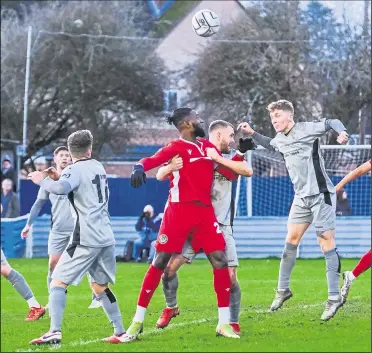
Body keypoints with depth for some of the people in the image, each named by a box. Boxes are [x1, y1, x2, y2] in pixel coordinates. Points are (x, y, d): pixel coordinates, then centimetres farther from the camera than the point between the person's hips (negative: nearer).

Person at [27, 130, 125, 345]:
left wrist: (41, 181, -11)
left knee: (58, 282, -5)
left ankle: (55, 331, -20)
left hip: (86, 239, -7)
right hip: (107, 238, 7)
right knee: (100, 286, 21)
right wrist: (57, 175, 23)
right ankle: (121, 331, 19)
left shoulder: (75, 170, -8)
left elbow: (61, 188, -28)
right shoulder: (98, 167, 15)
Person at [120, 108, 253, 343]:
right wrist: (139, 168, -42)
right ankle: (138, 322, 3)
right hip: (179, 211, -5)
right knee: (160, 262, -3)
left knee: (220, 260, -3)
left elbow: (230, 173, 24)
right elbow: (152, 161, -20)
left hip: (205, 211, 5)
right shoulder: (176, 147, -4)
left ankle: (224, 323, 5)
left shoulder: (208, 147, 16)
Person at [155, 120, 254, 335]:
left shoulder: (228, 160, 9)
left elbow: (248, 172, -2)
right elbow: (160, 176, -7)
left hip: (220, 227, 2)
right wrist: (170, 167, -27)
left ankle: (234, 323, 6)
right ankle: (171, 308, 17)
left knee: (230, 276, -7)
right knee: (170, 266, -9)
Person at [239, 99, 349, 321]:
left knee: (326, 244, -9)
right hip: (302, 197, 8)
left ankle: (334, 297, -8)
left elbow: (331, 122, -16)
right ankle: (283, 290, 20)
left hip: (321, 194, -8)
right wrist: (252, 134, 22)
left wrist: (342, 132, -37)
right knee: (291, 240, 9)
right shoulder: (280, 140, 12)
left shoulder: (305, 129, -11)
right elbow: (269, 144, 35)